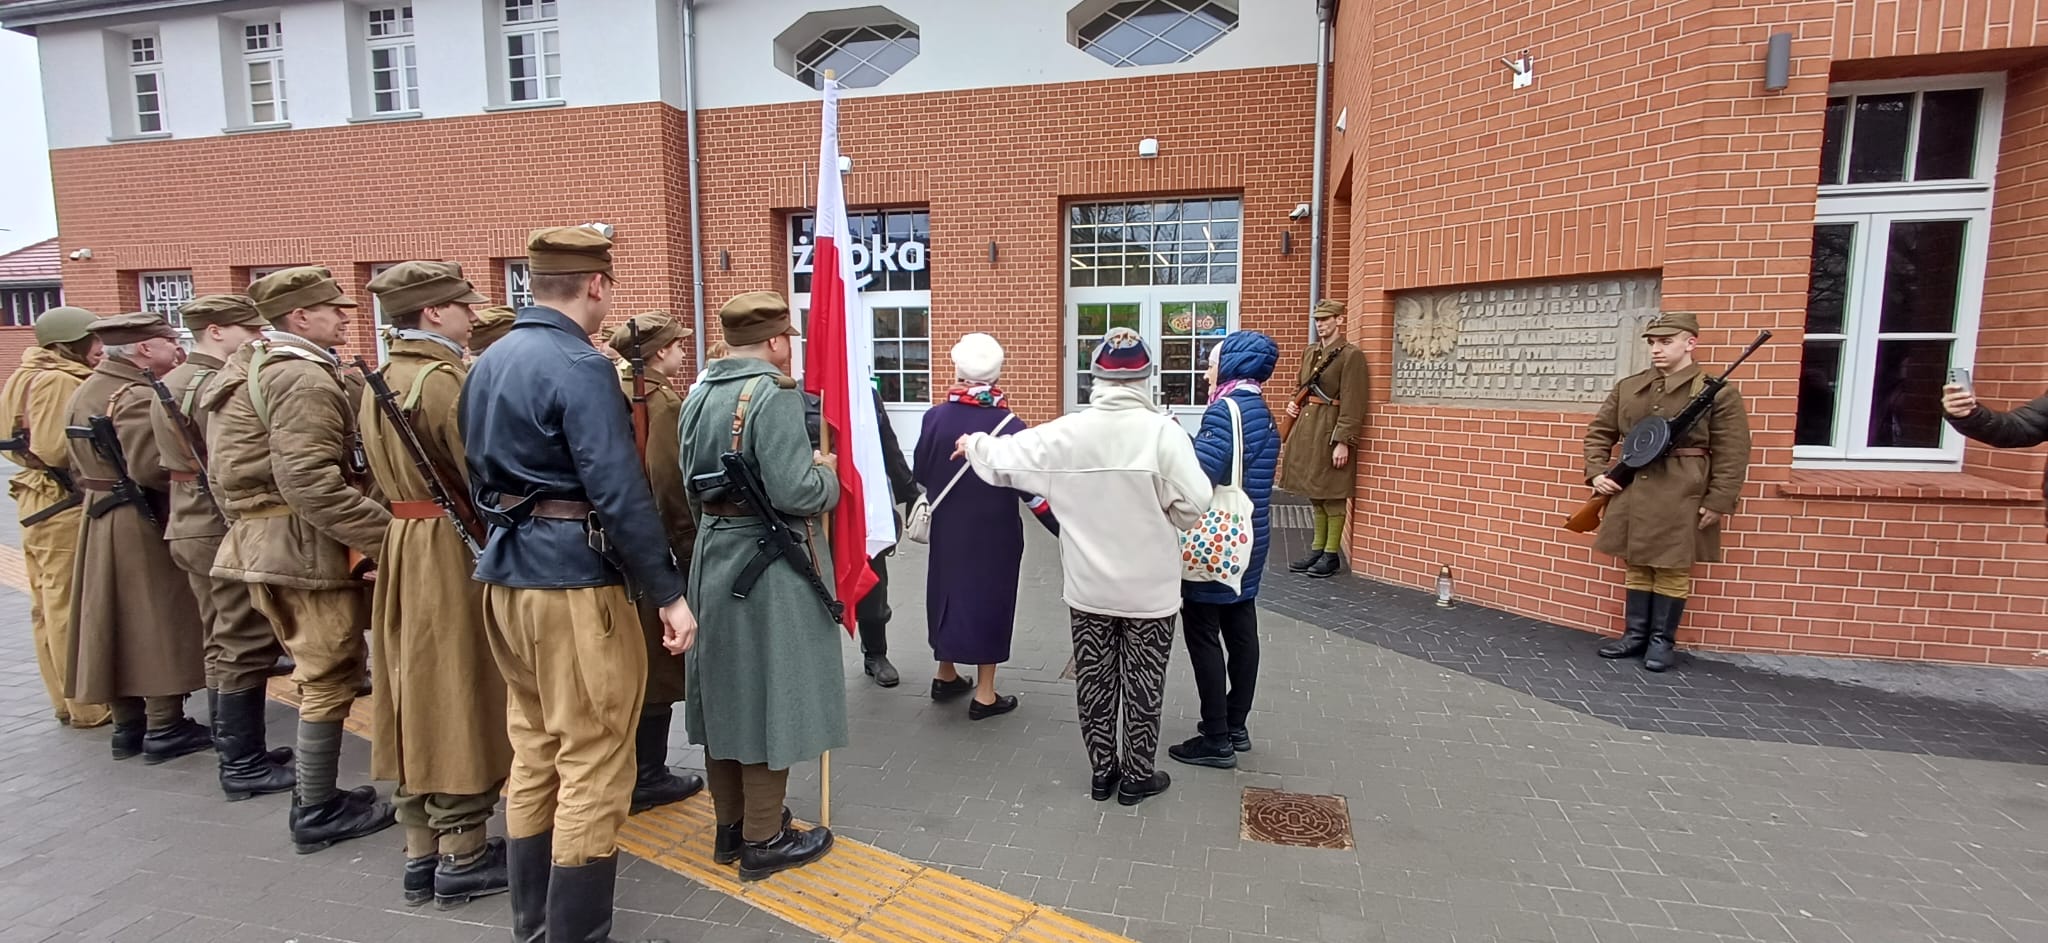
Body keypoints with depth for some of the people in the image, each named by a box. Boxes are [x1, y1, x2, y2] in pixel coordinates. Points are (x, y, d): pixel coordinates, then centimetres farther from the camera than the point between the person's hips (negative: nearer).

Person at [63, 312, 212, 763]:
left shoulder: (84, 392, 13)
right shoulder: (139, 397, -19)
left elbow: (79, 465, 18)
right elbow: (151, 467, -28)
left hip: (99, 519, 10)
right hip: (146, 524, -10)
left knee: (119, 622, 14)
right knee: (160, 621, -1)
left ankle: (127, 724, 23)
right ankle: (165, 727, 6)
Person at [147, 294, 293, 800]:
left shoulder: (169, 382, 15)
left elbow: (182, 457, 18)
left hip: (190, 526, 10)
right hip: (227, 529, -10)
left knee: (221, 643, 16)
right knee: (245, 648, -3)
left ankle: (234, 750, 26)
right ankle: (244, 766, 4)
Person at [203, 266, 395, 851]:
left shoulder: (250, 369, 16)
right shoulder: (304, 379, -18)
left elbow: (226, 471, 19)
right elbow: (310, 481, -28)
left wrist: (247, 524, 22)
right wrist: (384, 532, -26)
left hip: (263, 540, 11)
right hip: (306, 545, -11)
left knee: (320, 672, 19)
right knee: (331, 676, 0)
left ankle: (316, 795, 30)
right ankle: (317, 813, 11)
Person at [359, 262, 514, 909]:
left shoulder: (381, 380, 12)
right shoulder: (445, 379, -17)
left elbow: (382, 472, 14)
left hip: (404, 544, 9)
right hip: (455, 549, -9)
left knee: (417, 697, 13)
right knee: (460, 699, 1)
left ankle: (421, 854, 24)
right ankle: (463, 860, 13)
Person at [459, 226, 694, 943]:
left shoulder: (487, 363, 12)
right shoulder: (580, 367, -17)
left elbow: (481, 475, 17)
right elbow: (619, 495, -22)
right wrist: (669, 593, -18)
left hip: (507, 578, 10)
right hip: (575, 584, -9)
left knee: (534, 757, 19)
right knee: (593, 771, 2)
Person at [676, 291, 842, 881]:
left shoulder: (698, 395, 8)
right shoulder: (774, 396, -19)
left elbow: (694, 480, 13)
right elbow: (794, 492, -25)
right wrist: (828, 476, -7)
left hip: (713, 552, 8)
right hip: (768, 563, -8)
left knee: (725, 690, 17)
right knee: (768, 695, 3)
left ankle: (730, 826, 31)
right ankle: (763, 840, 16)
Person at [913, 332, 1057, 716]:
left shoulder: (935, 417, -8)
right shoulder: (1009, 426, -17)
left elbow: (921, 475, 2)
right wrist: (1065, 530, -11)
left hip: (946, 528, 4)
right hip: (994, 532, -3)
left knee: (948, 588, 20)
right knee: (988, 597, 8)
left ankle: (945, 676, 35)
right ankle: (984, 695, 17)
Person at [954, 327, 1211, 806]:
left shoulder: (1067, 432, -7)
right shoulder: (1163, 431, -16)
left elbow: (1005, 459, 4)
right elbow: (1194, 502, -20)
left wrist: (973, 444, 25)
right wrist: (1164, 523, 3)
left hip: (1088, 586, 3)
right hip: (1150, 587, -2)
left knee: (1094, 679, 16)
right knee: (1142, 682, 13)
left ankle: (1101, 771, 30)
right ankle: (1138, 776, 27)